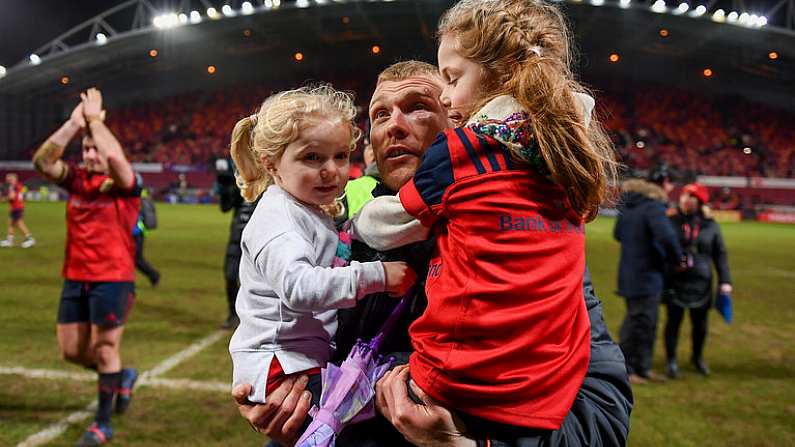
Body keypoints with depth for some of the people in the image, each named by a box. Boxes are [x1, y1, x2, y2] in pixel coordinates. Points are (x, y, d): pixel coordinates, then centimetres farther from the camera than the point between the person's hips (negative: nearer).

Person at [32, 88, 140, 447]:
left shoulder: (124, 184, -8)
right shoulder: (77, 180, 7)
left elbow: (116, 158, -29)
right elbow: (42, 161, -8)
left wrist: (95, 118, -17)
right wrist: (74, 123, -12)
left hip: (113, 279, -6)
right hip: (75, 278, 6)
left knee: (105, 350, 1)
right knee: (71, 350, 11)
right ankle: (122, 377, 37)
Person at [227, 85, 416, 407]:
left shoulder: (310, 216, 18)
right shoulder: (278, 219, -15)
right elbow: (299, 287, -30)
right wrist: (376, 275, -26)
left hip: (310, 361, 10)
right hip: (279, 368, -10)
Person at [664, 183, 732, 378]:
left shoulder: (710, 225, 2)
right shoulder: (671, 221, -2)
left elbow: (720, 254, 6)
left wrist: (725, 281, -1)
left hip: (701, 283, 2)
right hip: (675, 282, -2)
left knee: (700, 323, 12)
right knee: (674, 321, 3)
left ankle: (698, 357, 35)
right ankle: (671, 360, 18)